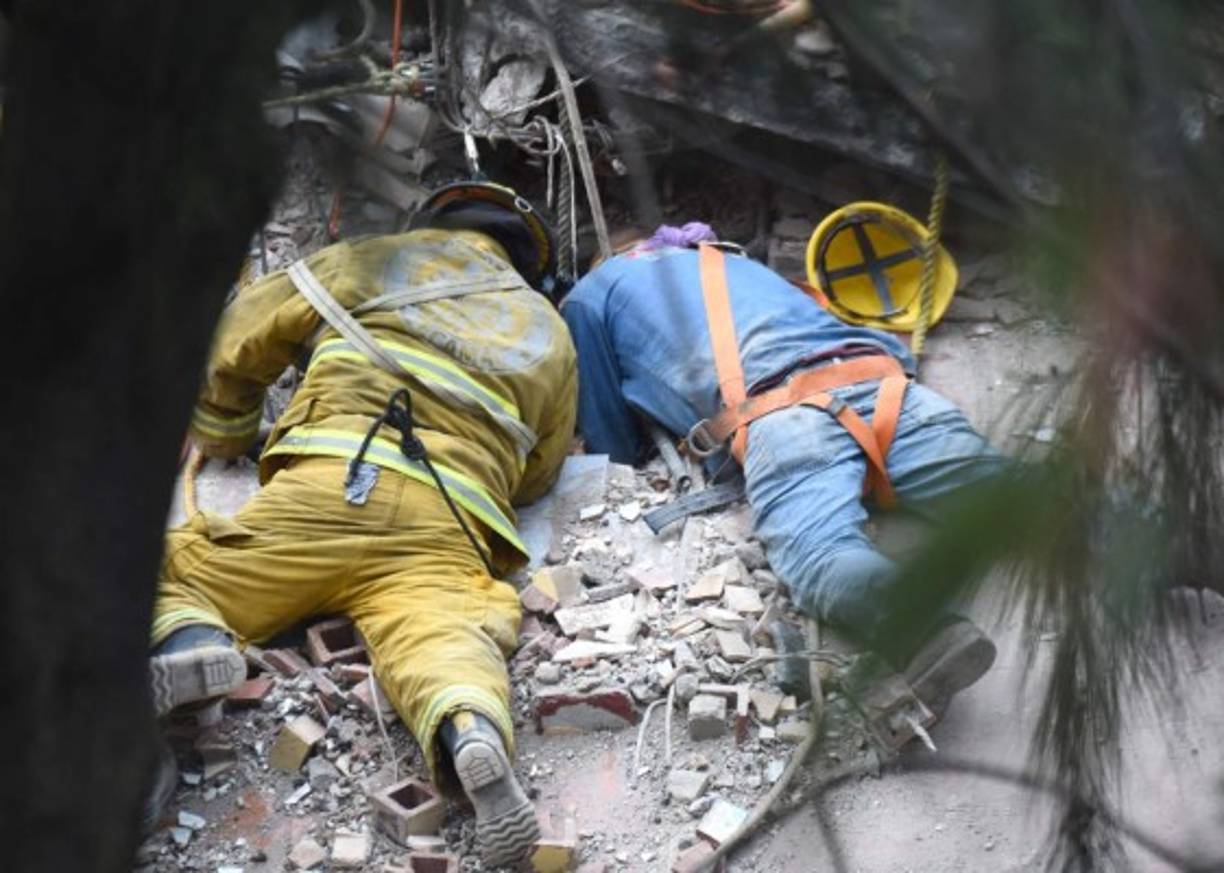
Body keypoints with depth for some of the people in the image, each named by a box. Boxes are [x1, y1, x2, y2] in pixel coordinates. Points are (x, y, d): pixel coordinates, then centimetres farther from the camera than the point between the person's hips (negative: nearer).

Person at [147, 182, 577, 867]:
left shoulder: (374, 261, 26)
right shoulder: (550, 334, 33)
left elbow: (237, 345, 29)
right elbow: (539, 475, 36)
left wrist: (223, 439, 45)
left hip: (327, 485, -2)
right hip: (451, 525, 2)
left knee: (174, 572, 6)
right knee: (440, 637, -21)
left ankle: (189, 645, -29)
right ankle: (472, 729, -56)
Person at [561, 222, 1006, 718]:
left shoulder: (588, 299, 30)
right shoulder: (739, 265, 44)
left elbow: (615, 450, 30)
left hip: (782, 414, -5)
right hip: (884, 383, 5)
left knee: (817, 558, -27)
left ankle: (921, 632, -58)